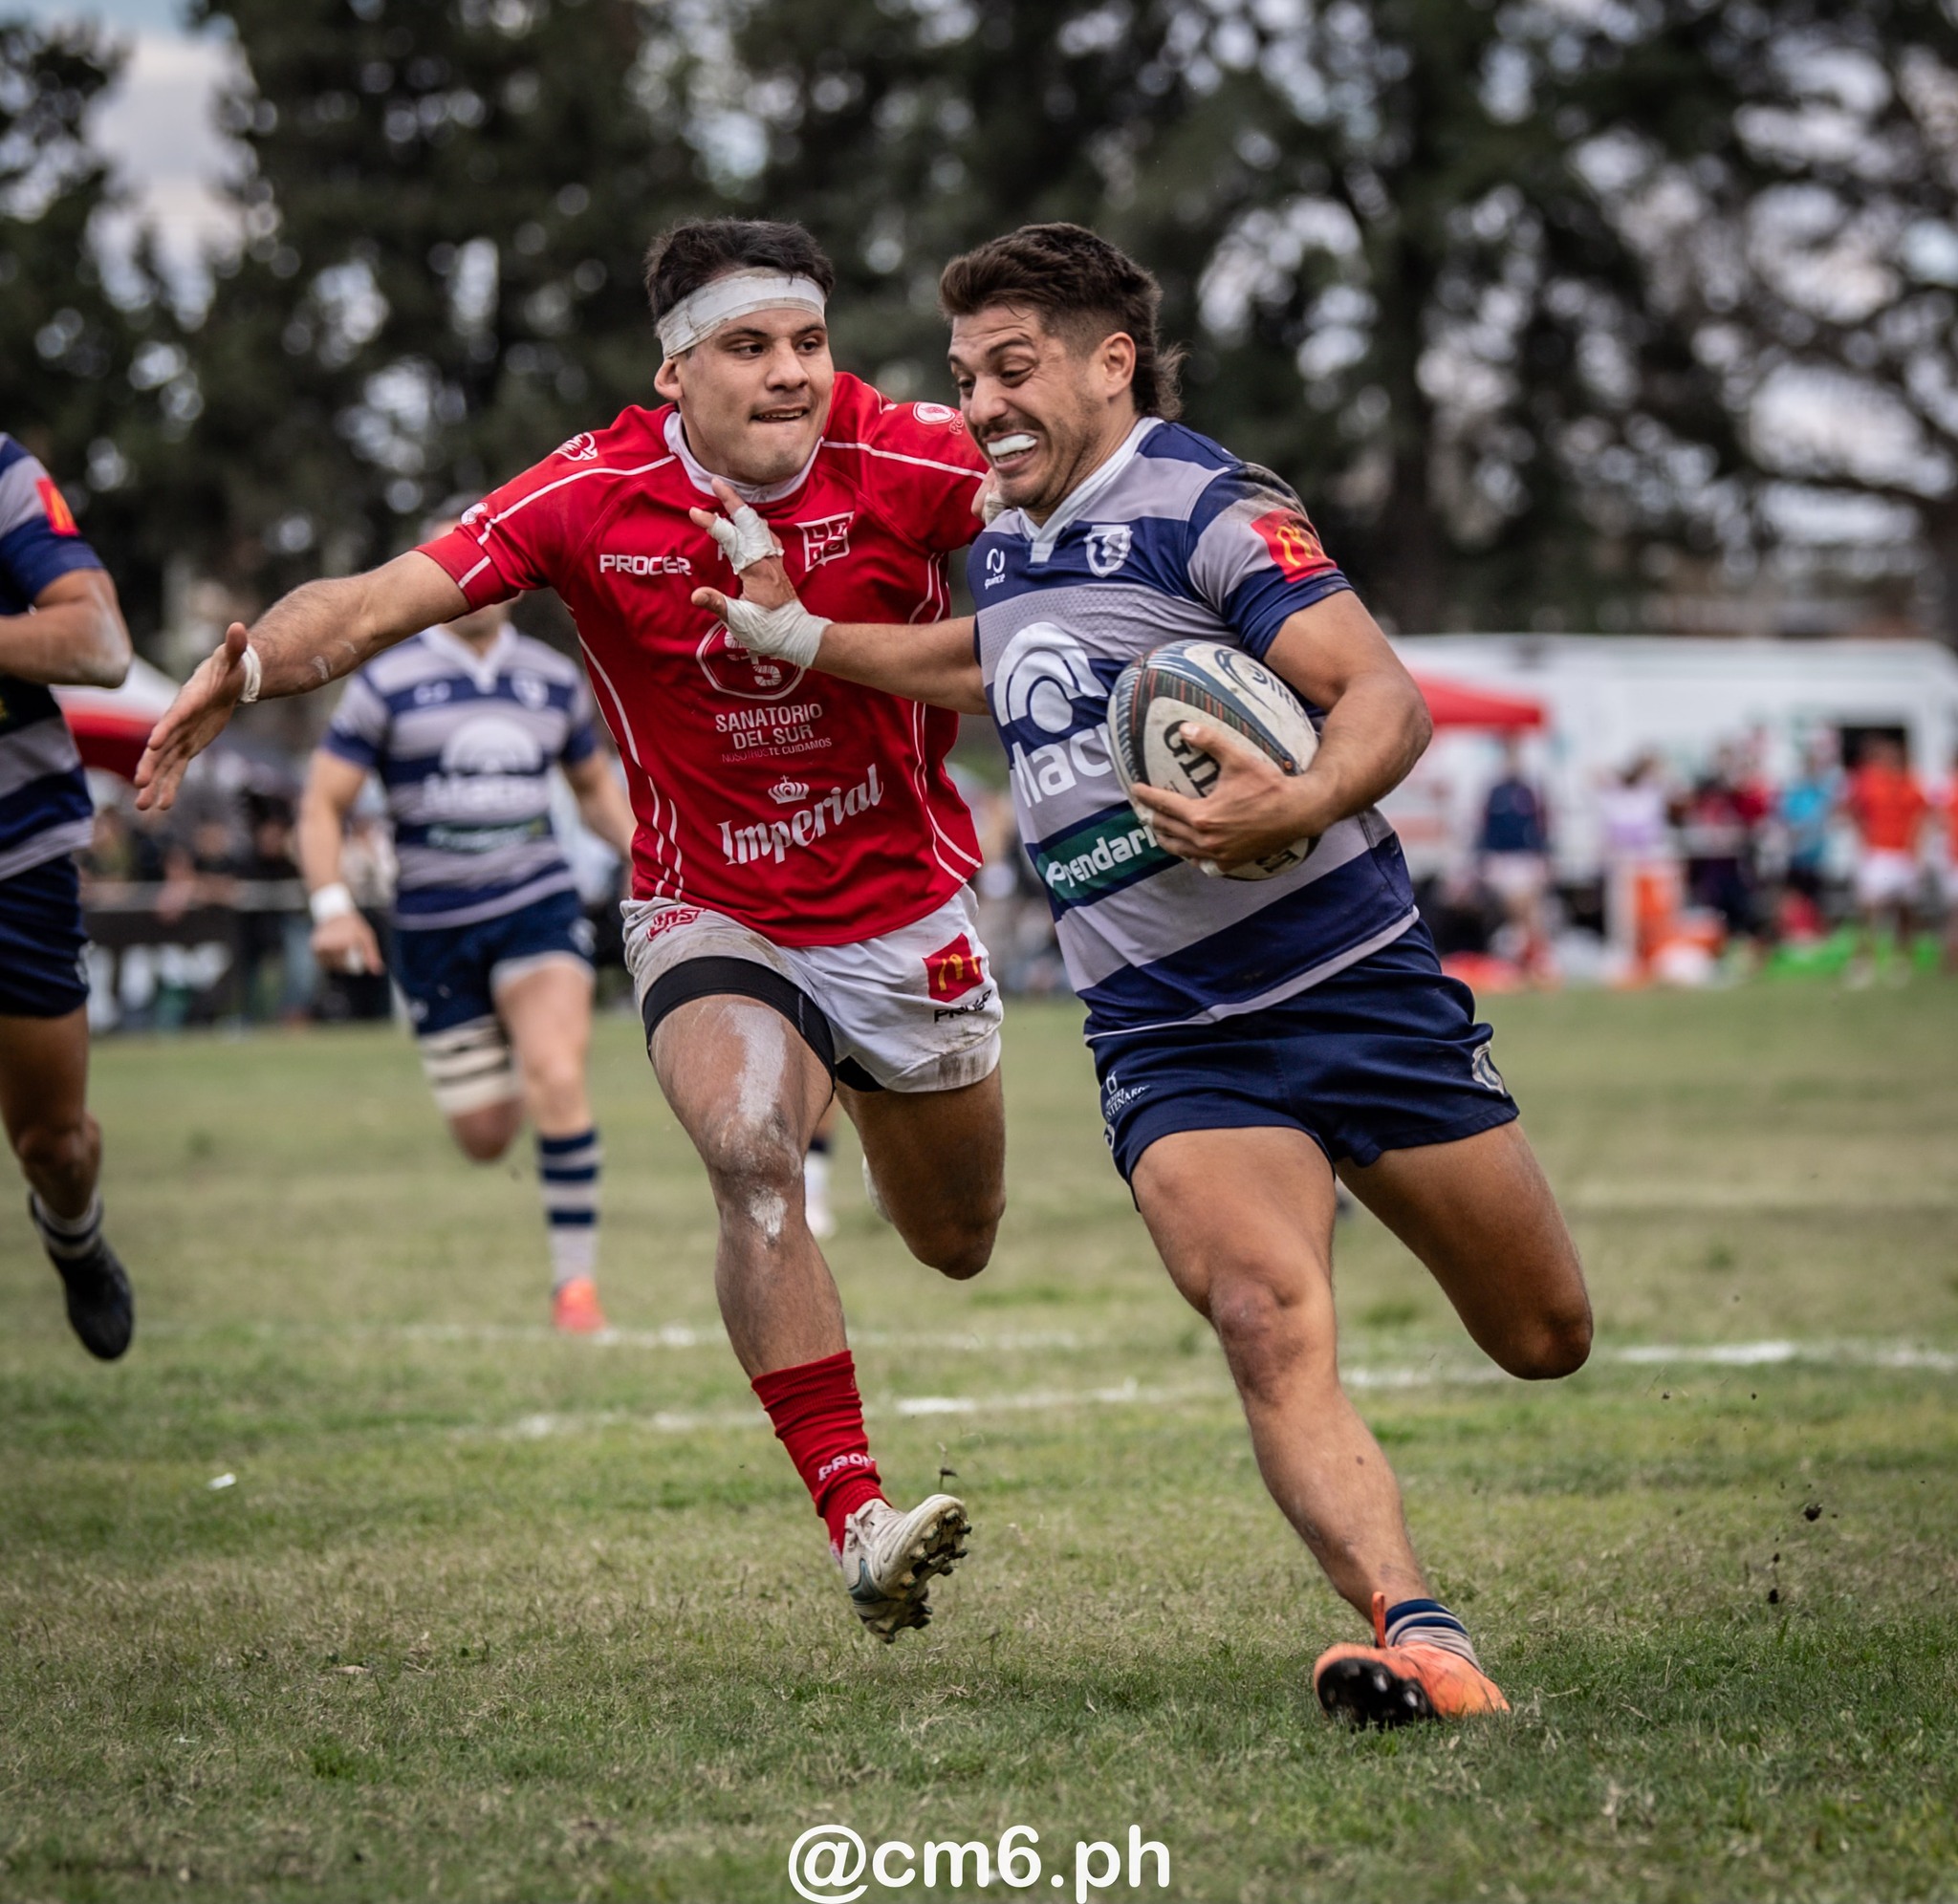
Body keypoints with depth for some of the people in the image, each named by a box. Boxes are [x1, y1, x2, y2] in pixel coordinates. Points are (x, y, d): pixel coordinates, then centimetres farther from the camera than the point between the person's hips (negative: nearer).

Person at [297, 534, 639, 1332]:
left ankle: (576, 1279, -15)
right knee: (484, 1139, 3)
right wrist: (332, 904, -16)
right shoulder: (388, 682, -2)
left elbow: (595, 787, 23)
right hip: (434, 926, 0)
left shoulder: (555, 681, 8)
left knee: (556, 1078, -23)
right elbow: (323, 801, -2)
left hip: (538, 907, 0)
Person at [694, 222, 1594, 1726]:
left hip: (1354, 979, -4)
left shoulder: (1203, 506, -10)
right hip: (1168, 1038, 4)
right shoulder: (1006, 547, 13)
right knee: (1272, 1332, -25)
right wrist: (798, 635, 33)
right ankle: (1418, 1640, -36)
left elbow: (1385, 695, -20)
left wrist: (1302, 806, -39)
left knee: (1545, 1339, 10)